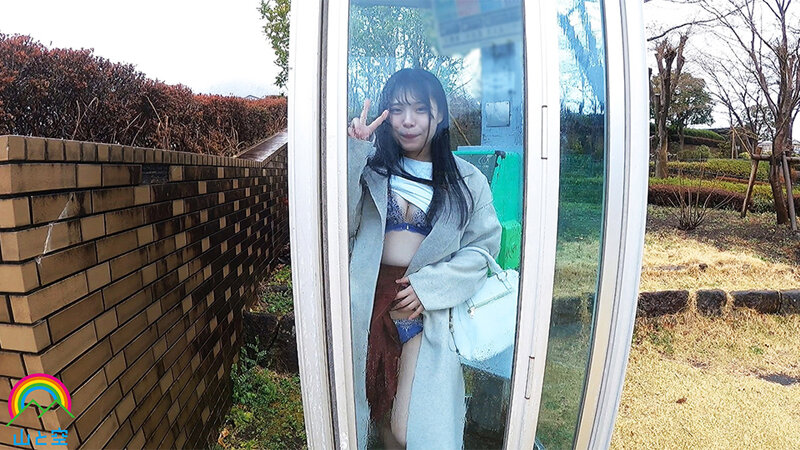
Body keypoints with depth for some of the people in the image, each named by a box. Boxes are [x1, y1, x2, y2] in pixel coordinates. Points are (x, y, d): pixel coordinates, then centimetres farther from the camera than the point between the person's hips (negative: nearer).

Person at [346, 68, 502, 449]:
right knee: (378, 406, 15)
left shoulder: (465, 180, 4)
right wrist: (351, 155, -16)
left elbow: (482, 246, -2)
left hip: (429, 311, -1)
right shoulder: (371, 166, 5)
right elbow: (341, 224, -8)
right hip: (370, 304, 2)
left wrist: (428, 285, -13)